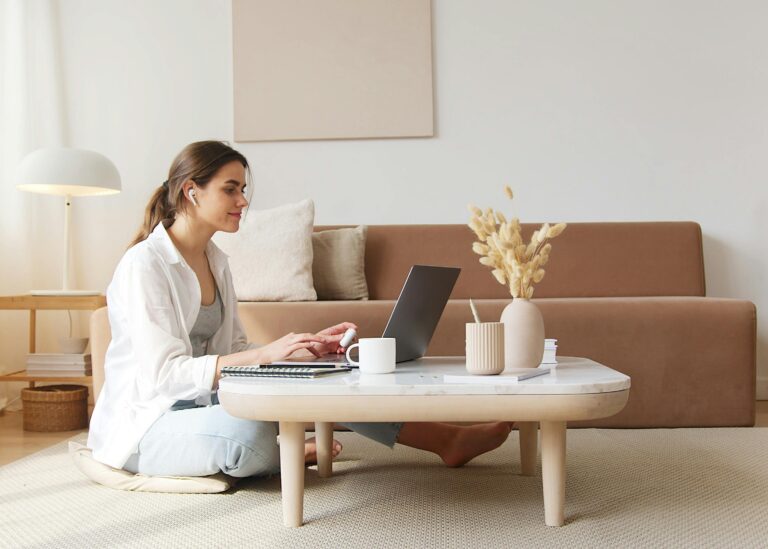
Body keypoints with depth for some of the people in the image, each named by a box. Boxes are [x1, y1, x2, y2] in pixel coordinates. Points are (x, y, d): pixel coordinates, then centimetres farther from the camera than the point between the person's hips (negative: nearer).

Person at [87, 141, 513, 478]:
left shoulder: (214, 261, 10)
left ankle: (448, 440, -5)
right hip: (146, 426, -8)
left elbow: (234, 351, 10)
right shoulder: (143, 265, -17)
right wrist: (266, 352, -32)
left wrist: (306, 346, -6)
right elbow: (163, 373, -25)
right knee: (252, 432, -39)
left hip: (202, 403, 8)